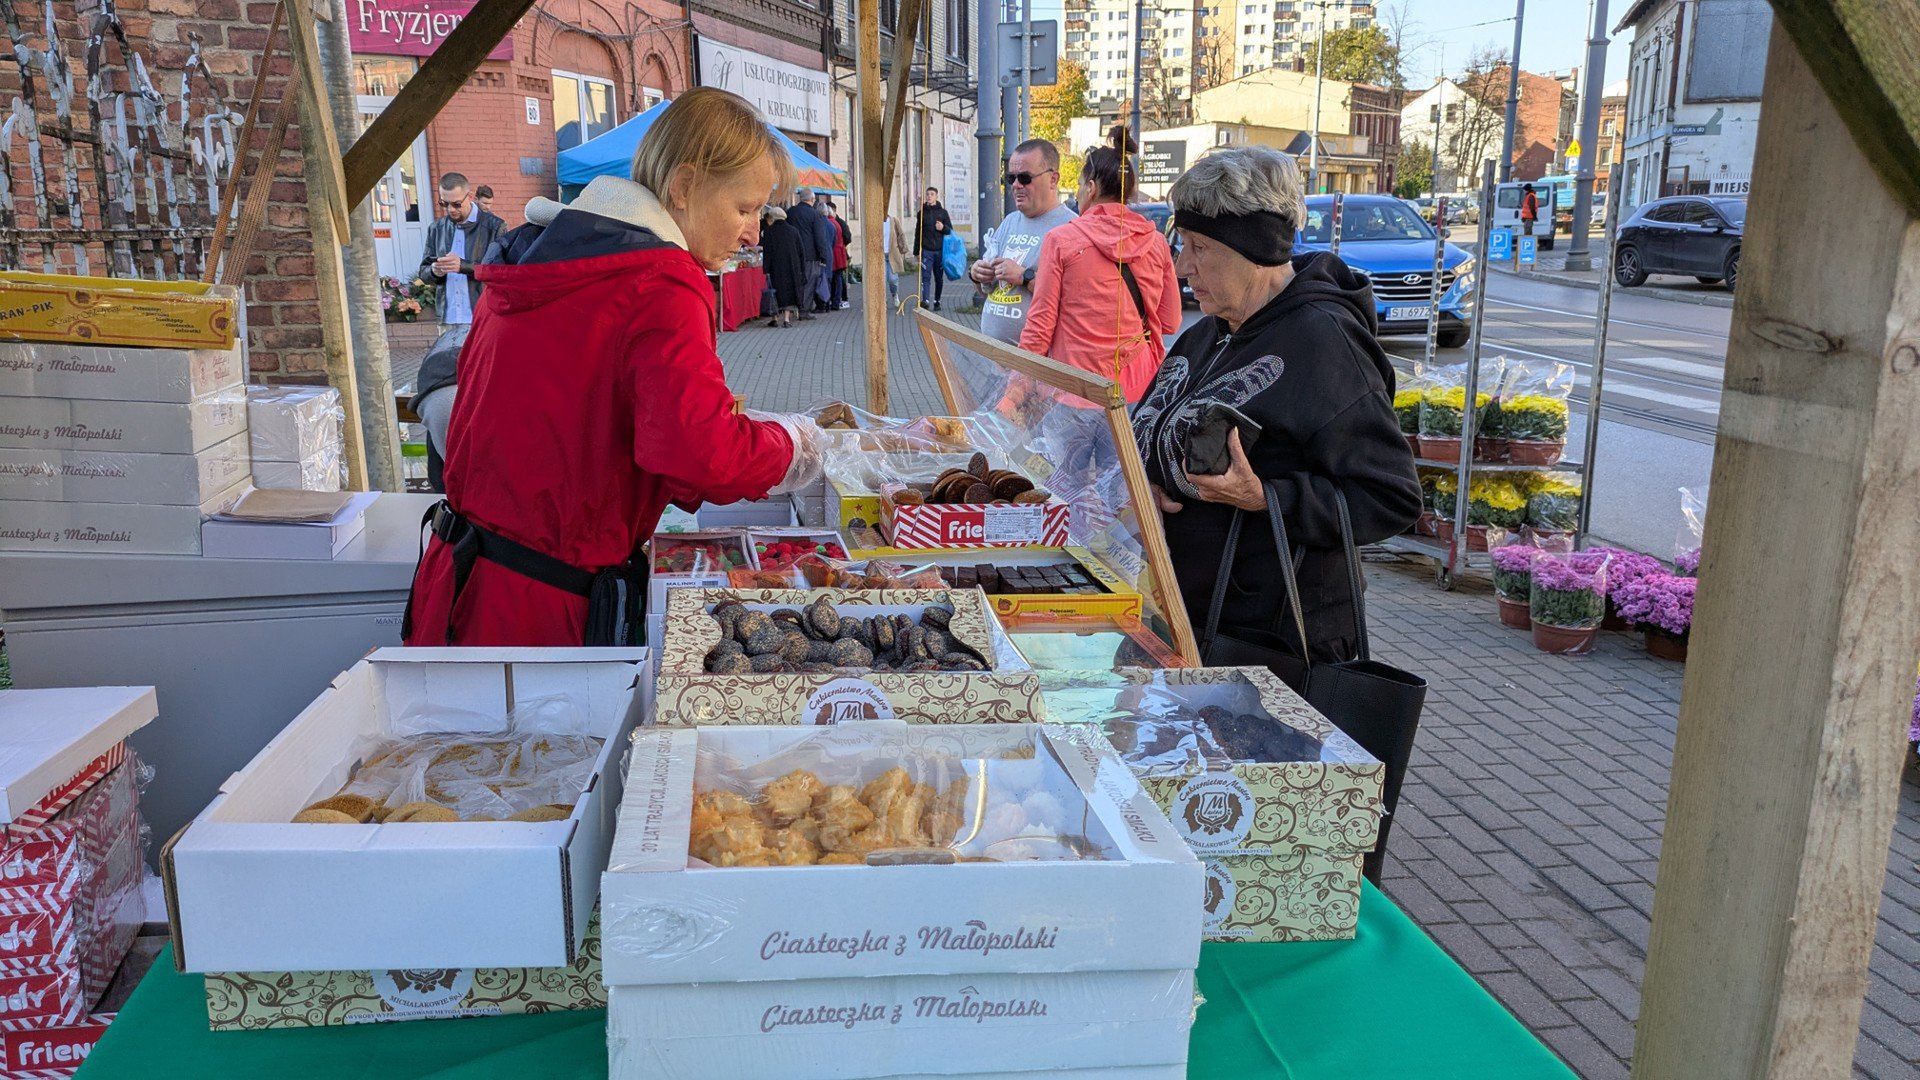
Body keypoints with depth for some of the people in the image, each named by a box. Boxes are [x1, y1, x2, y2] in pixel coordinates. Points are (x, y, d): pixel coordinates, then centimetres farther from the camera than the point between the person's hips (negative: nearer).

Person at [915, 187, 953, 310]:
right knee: (925, 276, -13)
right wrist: (916, 251, 9)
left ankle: (937, 302, 16)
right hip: (926, 250, -1)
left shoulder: (942, 212, 7)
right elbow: (918, 233, 12)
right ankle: (924, 300, -23)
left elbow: (950, 230, 9)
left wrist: (943, 228, -13)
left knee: (939, 278, 7)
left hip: (940, 250, 1)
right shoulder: (922, 212, 8)